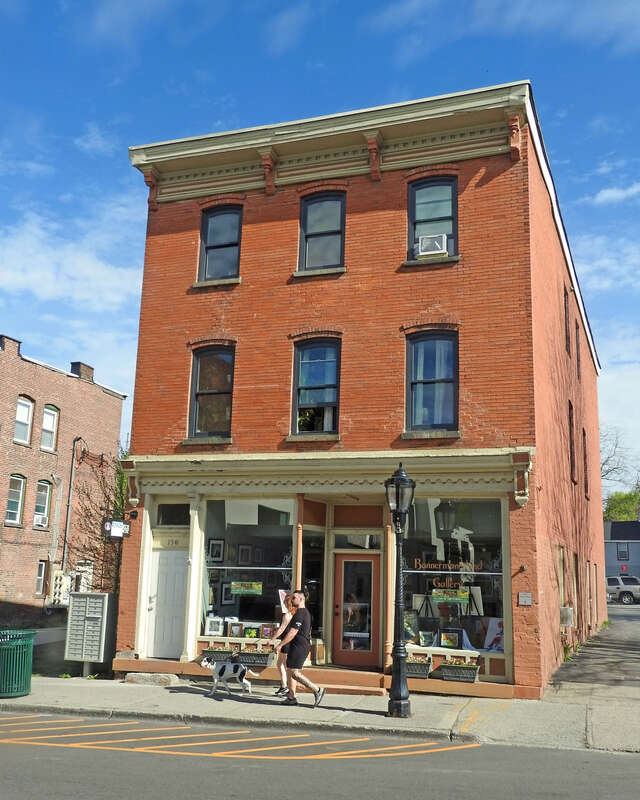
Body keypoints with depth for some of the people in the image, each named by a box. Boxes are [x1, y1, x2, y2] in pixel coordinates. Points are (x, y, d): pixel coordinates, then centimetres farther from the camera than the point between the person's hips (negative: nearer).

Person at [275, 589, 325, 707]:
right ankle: (291, 697, 15)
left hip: (298, 647, -10)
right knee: (290, 671, 13)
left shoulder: (299, 614, -16)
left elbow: (292, 633, -21)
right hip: (304, 646, 10)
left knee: (294, 673, -12)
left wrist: (280, 645, -17)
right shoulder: (306, 613, 18)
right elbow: (308, 632, 24)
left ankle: (317, 690, -11)